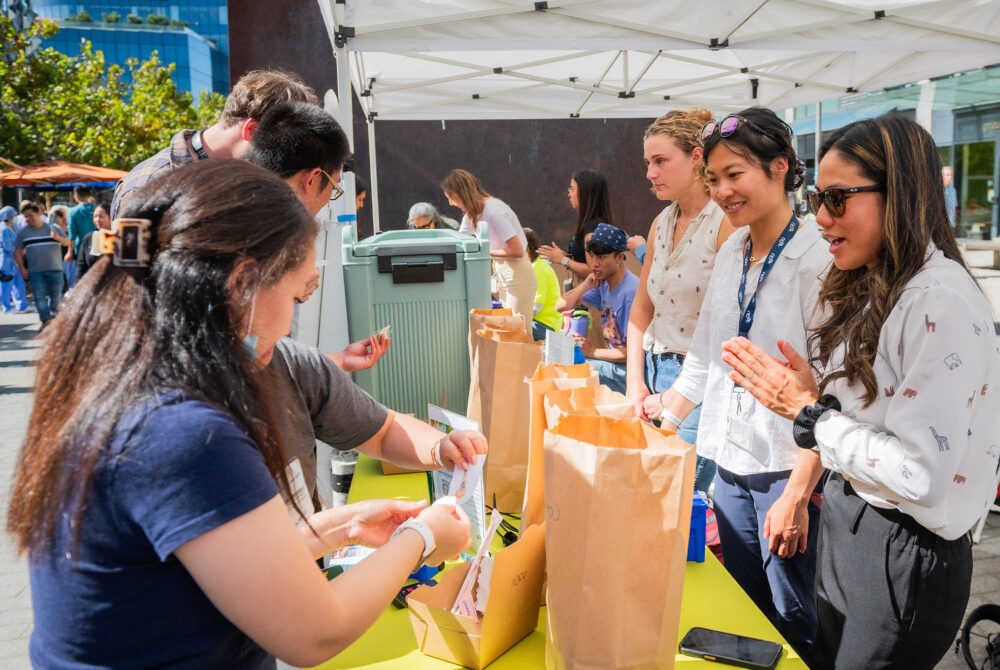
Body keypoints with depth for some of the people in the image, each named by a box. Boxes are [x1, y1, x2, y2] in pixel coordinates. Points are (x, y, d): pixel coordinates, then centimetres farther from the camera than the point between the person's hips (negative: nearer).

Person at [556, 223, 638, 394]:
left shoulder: (632, 291, -20)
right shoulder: (603, 284, 7)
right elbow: (561, 306, 10)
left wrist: (592, 352, -10)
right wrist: (586, 285, -5)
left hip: (627, 369, -8)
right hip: (614, 361, 8)